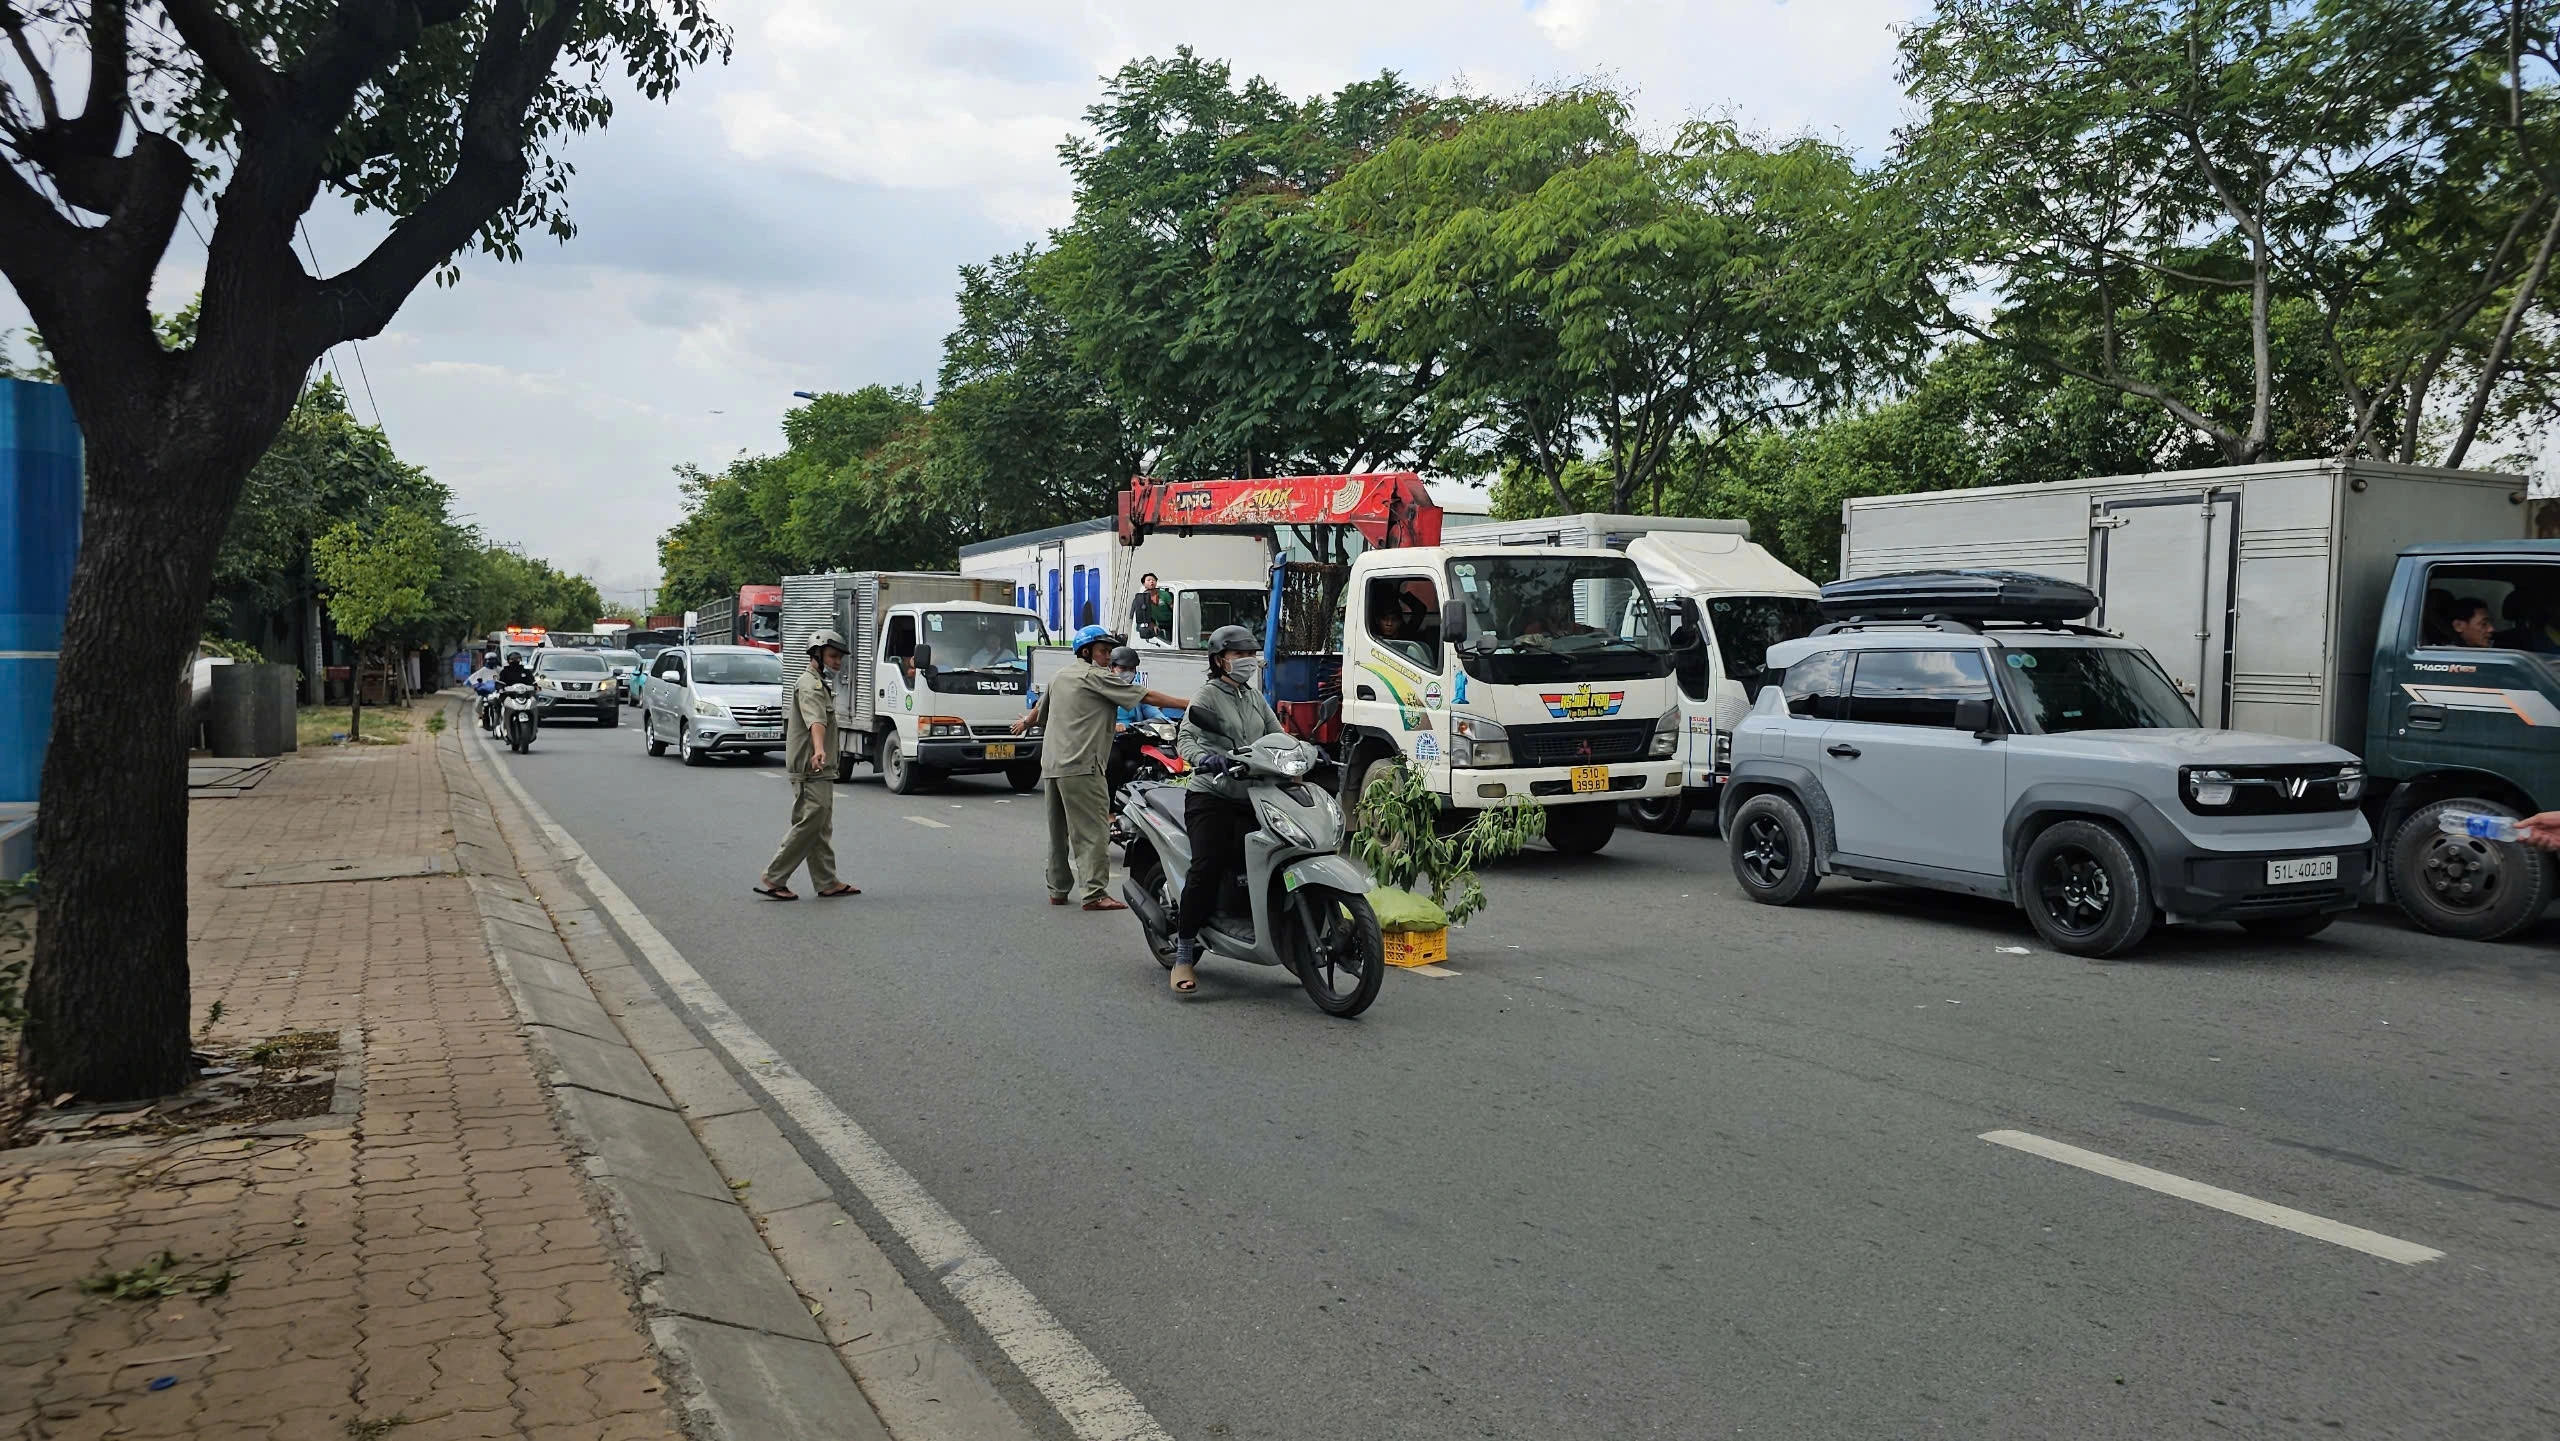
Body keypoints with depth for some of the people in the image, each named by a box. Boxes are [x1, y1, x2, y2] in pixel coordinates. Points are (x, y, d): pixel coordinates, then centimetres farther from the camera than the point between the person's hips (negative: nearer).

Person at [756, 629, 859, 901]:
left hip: (819, 770, 11)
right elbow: (815, 721, -34)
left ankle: (828, 883, 15)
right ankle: (773, 879, -7)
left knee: (821, 828, 11)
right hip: (810, 769, -11)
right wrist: (819, 750, -51)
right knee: (808, 824, -11)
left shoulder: (817, 683, 20)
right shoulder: (810, 685, -14)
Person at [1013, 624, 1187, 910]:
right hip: (1081, 766, -9)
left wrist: (1024, 723, 57)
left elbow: (1039, 709, 34)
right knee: (1093, 830, -9)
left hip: (1051, 765, 9)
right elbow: (1147, 697, -10)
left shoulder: (1061, 677, 18)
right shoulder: (1097, 677, -6)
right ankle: (1094, 893, -13)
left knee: (1058, 832, 15)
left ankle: (1057, 890, 21)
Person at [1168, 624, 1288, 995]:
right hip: (1211, 796, -6)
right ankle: (1184, 956, -12)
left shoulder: (1255, 697, 20)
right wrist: (1204, 757, -34)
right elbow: (1185, 739, -13)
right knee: (1208, 866, -19)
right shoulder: (1208, 696, 0)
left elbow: (1277, 737, 20)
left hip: (1251, 797, 6)